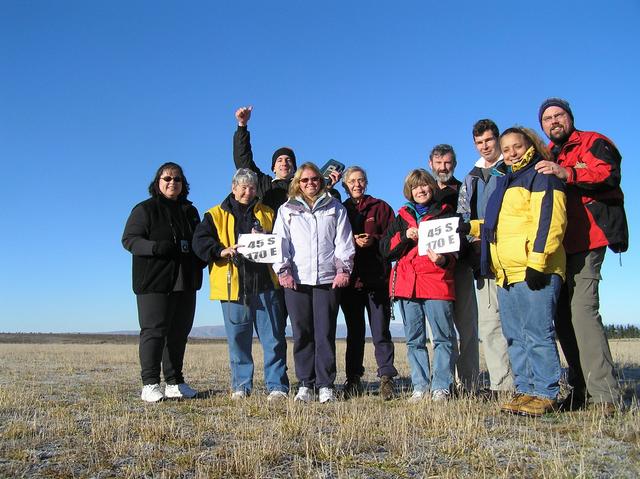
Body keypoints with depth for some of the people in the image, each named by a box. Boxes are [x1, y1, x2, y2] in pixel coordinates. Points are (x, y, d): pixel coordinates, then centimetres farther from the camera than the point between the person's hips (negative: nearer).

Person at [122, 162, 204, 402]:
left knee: (179, 333, 9)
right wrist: (155, 247, -22)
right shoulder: (145, 209, 1)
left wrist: (201, 260, 6)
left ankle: (174, 382, 17)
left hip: (185, 283, 6)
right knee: (153, 331, -6)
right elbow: (129, 239, -6)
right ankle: (150, 385, 0)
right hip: (154, 282, -6)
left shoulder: (189, 211, 19)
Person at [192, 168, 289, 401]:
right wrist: (221, 251, -19)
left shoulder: (268, 213, 15)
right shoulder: (216, 215, 10)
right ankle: (241, 386, 19)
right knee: (237, 339, 6)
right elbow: (200, 242, -2)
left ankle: (277, 386, 8)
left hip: (266, 284, 1)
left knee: (273, 338, 0)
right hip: (233, 286, 0)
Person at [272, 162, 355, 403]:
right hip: (296, 280, 1)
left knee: (325, 333, -2)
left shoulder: (335, 209, 15)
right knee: (302, 334, 2)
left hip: (328, 279, 0)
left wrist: (343, 269, -1)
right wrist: (283, 270, -3)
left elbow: (344, 241, 10)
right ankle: (305, 384, 10)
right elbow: (280, 242, 9)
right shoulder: (286, 210, 15)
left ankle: (326, 385, 5)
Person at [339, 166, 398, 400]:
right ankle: (353, 380, 16)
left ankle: (386, 378, 3)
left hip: (377, 279, -2)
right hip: (350, 279, 2)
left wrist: (374, 240, -14)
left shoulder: (380, 207, 9)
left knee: (381, 331, -4)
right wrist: (352, 241, -11)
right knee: (354, 331, 9)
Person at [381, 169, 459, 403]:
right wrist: (405, 236, -7)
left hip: (437, 282, -3)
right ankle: (420, 387, 14)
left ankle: (441, 387, 5)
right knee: (414, 340, 6)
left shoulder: (446, 214, 10)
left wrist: (443, 260, -18)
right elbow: (385, 249, 10)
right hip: (407, 284, 3)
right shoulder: (401, 217, 18)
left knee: (443, 337, -3)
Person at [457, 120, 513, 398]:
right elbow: (462, 218, 21)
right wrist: (470, 239, 2)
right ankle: (502, 384, 8)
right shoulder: (470, 180, 23)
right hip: (483, 260, 5)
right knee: (489, 323, 3)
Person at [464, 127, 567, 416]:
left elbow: (549, 221, -15)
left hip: (534, 272, -9)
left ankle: (546, 394, 2)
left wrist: (537, 262, -21)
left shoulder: (540, 176, -2)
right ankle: (525, 390, 18)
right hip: (506, 274, 9)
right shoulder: (505, 181, 25)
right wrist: (471, 227, 19)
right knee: (515, 337, 10)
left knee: (538, 334, -6)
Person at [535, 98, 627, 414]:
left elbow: (609, 174, -14)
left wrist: (566, 173, -26)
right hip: (558, 246, 7)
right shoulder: (545, 159, 25)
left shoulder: (593, 142, 5)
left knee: (582, 310, -18)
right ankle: (581, 389, 13)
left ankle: (605, 395, -14)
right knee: (563, 314, 5)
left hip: (586, 241, -7)